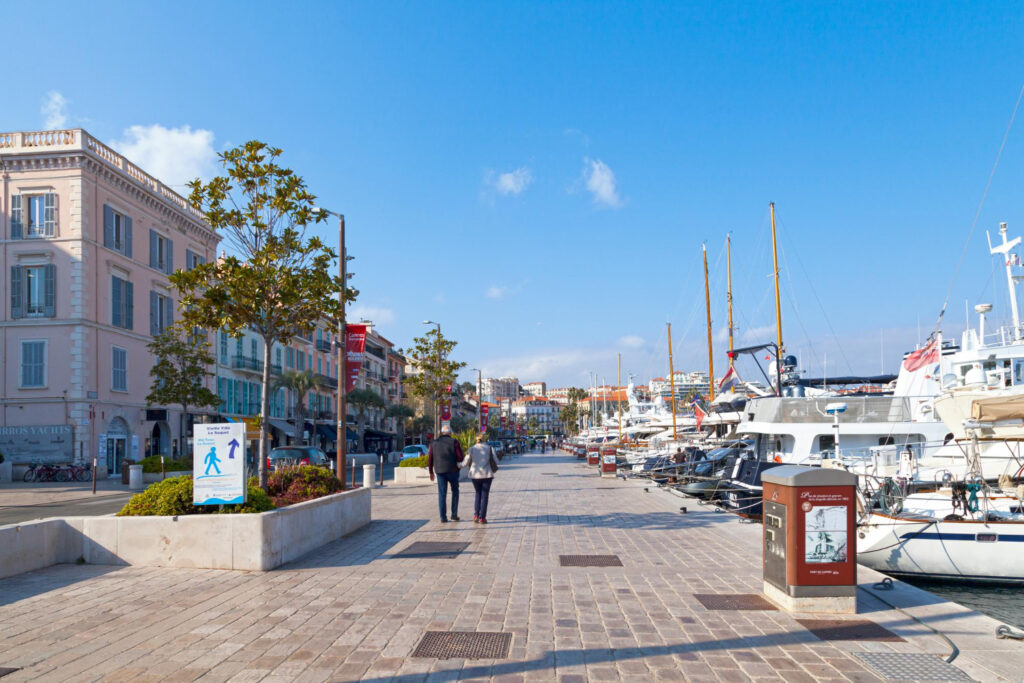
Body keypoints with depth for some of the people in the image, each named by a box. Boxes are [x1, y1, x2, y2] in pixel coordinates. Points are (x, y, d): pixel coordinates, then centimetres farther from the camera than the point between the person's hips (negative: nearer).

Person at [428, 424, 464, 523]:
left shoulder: (434, 443, 6)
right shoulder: (454, 442, -3)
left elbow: (430, 458, 6)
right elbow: (460, 456, -9)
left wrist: (431, 472, 13)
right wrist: (459, 466, 10)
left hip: (440, 471, 2)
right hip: (452, 470, -2)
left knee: (442, 494, 6)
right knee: (455, 491, 16)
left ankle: (443, 518, 3)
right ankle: (454, 515, 11)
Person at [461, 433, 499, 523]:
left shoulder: (472, 449, 1)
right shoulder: (490, 448, -1)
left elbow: (465, 463, -2)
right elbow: (495, 461, -2)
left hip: (475, 475, 2)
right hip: (487, 475, -2)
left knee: (478, 494, 17)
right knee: (484, 496, 6)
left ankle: (476, 515, 7)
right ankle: (482, 518, 2)